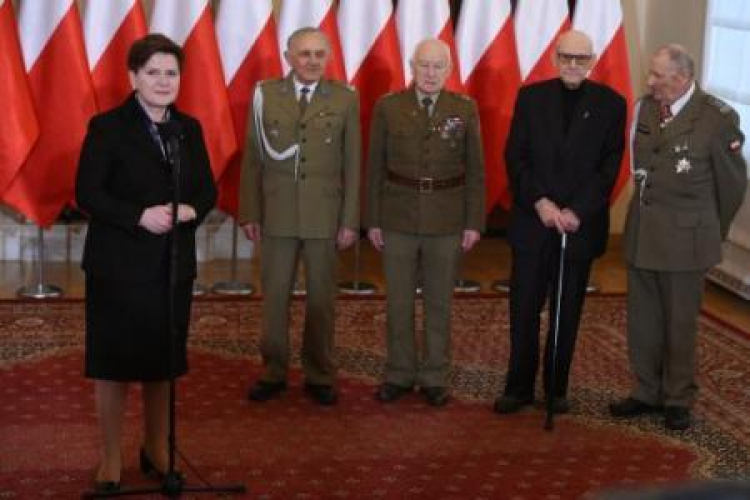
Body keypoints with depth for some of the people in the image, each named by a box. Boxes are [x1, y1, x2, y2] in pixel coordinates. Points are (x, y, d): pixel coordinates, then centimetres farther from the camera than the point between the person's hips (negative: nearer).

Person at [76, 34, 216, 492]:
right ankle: (112, 459, 15)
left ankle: (156, 450, 27)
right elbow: (87, 193, -12)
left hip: (173, 263, 5)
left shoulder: (189, 128, 8)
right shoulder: (107, 126, -7)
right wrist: (140, 216, -22)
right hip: (119, 264, -4)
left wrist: (191, 210, -13)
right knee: (114, 361, 4)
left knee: (162, 361, 13)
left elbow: (208, 189, 9)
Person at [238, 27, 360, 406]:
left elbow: (352, 164, 1)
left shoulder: (345, 99, 0)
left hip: (325, 215, 0)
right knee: (274, 296, 7)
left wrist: (350, 220, -2)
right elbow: (253, 159, 3)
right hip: (277, 213, 0)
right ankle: (273, 373, 18)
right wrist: (249, 213, 0)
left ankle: (319, 376, 18)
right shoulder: (265, 95, 0)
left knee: (321, 297, 7)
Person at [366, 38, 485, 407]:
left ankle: (435, 377, 20)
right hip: (398, 220, 0)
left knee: (439, 303, 8)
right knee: (398, 302, 7)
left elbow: (475, 169, 1)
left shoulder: (465, 109, -1)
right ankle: (399, 374, 20)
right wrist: (373, 221, 0)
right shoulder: (388, 107, -1)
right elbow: (375, 168, 2)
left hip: (446, 221, 0)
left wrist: (474, 222, -3)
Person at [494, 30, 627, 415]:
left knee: (567, 313, 7)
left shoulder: (610, 103, 0)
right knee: (524, 310, 2)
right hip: (533, 221, 1)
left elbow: (609, 167, -3)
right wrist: (540, 202, -12)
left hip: (580, 224, 0)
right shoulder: (531, 96, 3)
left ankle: (557, 389, 17)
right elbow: (515, 156, 1)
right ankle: (519, 387, 13)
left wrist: (578, 212, -13)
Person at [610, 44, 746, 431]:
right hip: (641, 232, 5)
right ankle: (647, 392, 27)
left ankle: (678, 399, 23)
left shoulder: (717, 118, -13)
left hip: (684, 238, -4)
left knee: (680, 323, 8)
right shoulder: (645, 108, 1)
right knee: (641, 321, 12)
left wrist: (715, 230, 9)